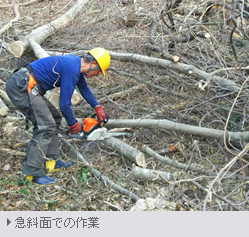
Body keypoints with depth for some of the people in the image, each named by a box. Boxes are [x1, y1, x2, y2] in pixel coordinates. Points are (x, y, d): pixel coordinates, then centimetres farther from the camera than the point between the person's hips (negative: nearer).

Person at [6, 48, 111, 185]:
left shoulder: (76, 64, 13)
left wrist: (97, 108, 38)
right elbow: (64, 104, -14)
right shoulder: (72, 70, -17)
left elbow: (84, 89, 31)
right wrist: (73, 124, 2)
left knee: (54, 118, 13)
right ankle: (33, 173, -10)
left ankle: (51, 162, 15)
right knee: (46, 126, -13)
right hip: (20, 86, -11)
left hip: (22, 85, 11)